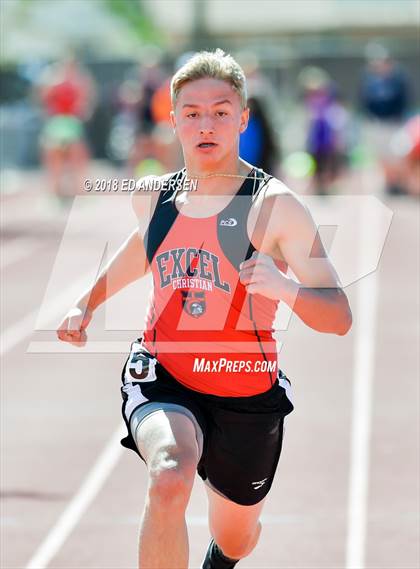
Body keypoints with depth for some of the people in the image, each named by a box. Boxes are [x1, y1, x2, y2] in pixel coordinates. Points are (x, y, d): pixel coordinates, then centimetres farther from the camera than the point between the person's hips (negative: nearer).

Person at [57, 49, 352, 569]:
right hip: (163, 382, 1)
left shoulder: (275, 205, -14)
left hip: (246, 399, -1)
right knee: (169, 480, -35)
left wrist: (284, 287, -37)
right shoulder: (153, 196, 0)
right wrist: (88, 303, 24)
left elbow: (339, 318, -18)